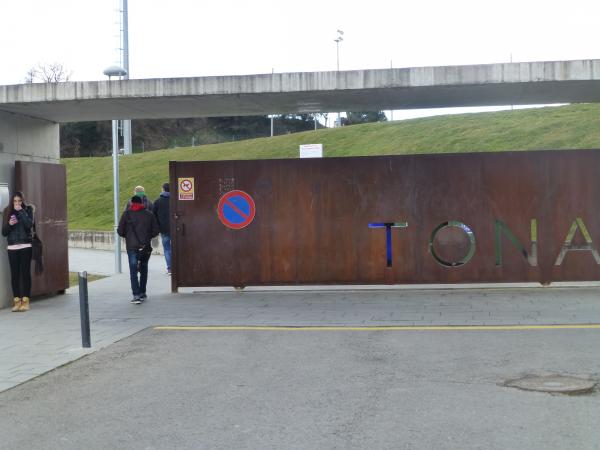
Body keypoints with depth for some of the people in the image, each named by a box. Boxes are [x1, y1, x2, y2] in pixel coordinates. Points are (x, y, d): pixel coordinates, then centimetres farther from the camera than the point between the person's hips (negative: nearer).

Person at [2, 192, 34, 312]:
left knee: (25, 273, -2)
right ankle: (17, 301, 5)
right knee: (14, 275, 0)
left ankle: (25, 301, 2)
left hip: (25, 246, -2)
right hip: (12, 248, 2)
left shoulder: (28, 210, 4)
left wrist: (21, 211, -15)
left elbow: (29, 224, -14)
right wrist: (9, 224, -10)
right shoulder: (8, 212, 9)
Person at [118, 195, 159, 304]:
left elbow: (120, 231, -3)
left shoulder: (127, 214, -2)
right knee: (143, 270, 16)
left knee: (133, 271, -3)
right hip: (146, 247, 2)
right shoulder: (149, 214, 3)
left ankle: (136, 295, -14)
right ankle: (142, 293, 20)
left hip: (132, 247, -2)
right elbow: (155, 231, 4)